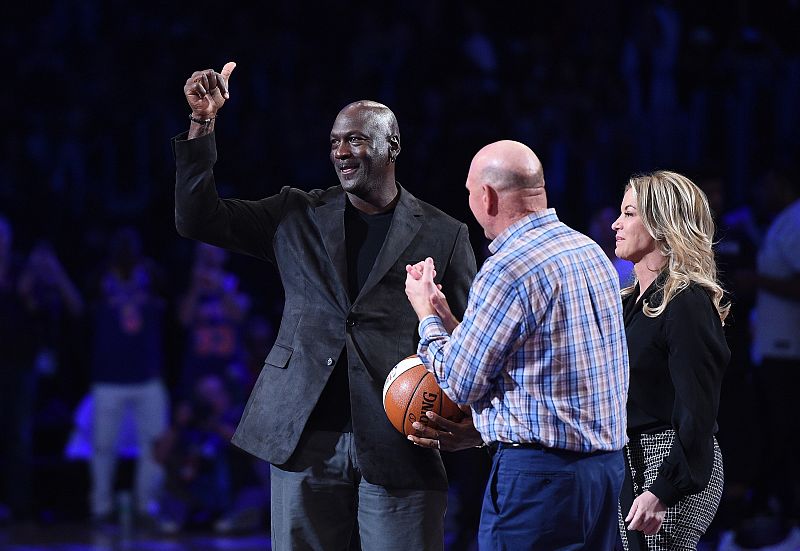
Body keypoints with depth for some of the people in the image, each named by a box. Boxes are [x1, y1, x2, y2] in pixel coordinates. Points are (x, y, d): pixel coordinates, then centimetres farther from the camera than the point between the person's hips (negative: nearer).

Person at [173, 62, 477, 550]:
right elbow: (197, 219, 7)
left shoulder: (443, 235, 6)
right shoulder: (299, 217, 12)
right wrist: (202, 124, -3)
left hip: (398, 452, -2)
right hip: (305, 441, 2)